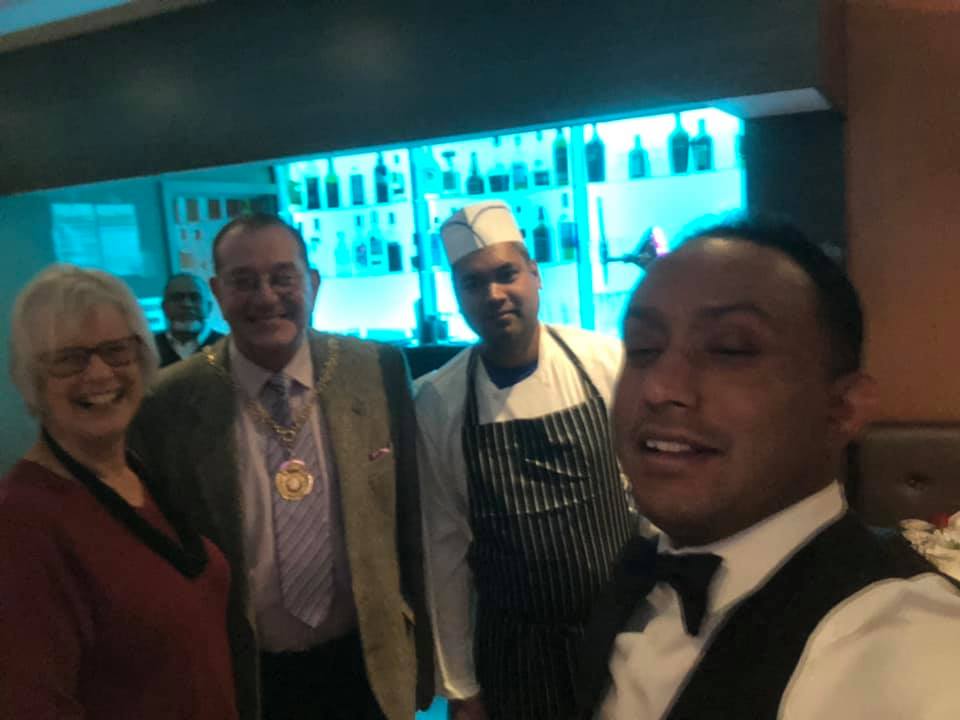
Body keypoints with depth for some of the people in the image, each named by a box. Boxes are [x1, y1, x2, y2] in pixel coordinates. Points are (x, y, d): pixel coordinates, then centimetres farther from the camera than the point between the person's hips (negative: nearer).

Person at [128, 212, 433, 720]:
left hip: (368, 666, 1)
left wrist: (420, 654, 4)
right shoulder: (169, 403, -12)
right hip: (240, 677, 0)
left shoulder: (377, 371, -9)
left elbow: (410, 519, -1)